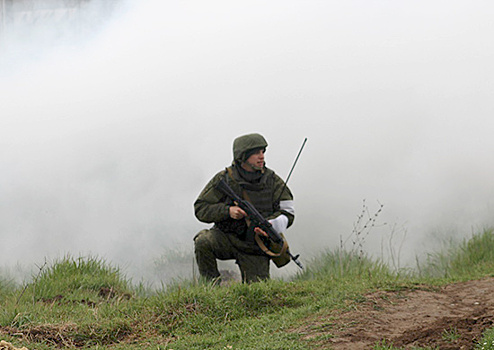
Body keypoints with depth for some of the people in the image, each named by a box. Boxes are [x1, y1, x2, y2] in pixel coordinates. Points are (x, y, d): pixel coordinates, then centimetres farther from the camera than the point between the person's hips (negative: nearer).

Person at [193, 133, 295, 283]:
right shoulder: (224, 179, -7)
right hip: (226, 238, -1)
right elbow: (200, 208, -7)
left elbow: (287, 213, -4)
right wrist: (227, 211, -24)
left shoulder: (272, 180, -3)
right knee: (203, 242, -32)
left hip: (255, 247, 1)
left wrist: (269, 224, -26)